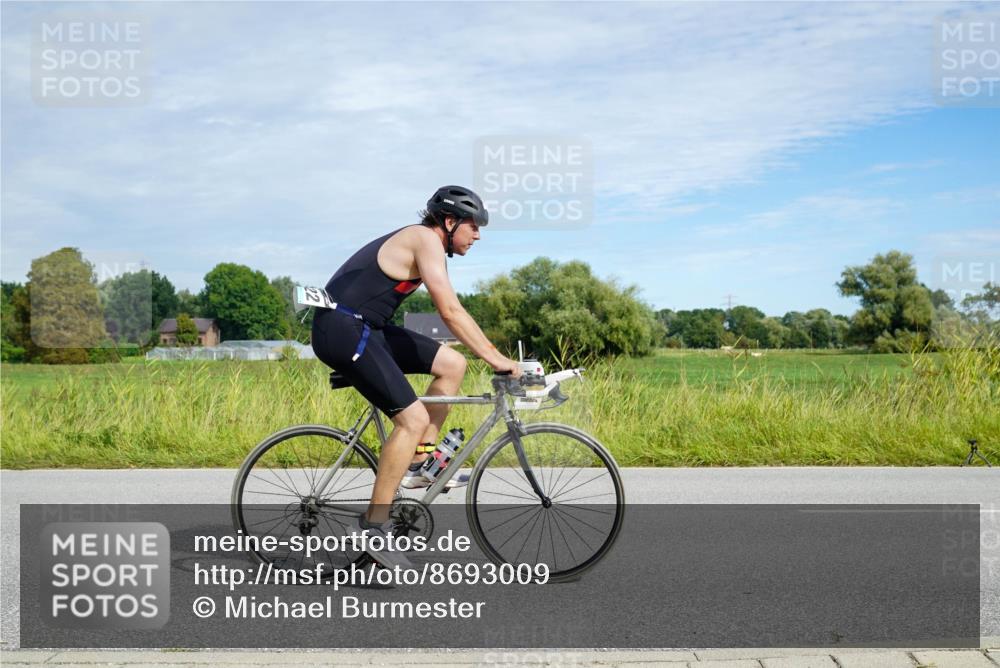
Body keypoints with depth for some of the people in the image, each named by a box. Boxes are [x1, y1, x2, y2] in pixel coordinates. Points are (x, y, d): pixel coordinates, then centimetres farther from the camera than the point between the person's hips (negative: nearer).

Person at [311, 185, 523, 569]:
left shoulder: (426, 244, 19)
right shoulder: (425, 239, -11)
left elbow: (448, 311, 22)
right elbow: (451, 311, -19)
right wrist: (495, 358, -17)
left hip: (365, 329, 10)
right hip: (342, 330, -10)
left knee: (452, 364, 6)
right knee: (413, 418, -14)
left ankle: (417, 464, 12)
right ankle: (374, 525, -6)